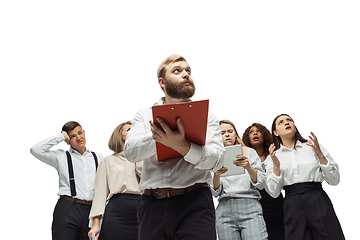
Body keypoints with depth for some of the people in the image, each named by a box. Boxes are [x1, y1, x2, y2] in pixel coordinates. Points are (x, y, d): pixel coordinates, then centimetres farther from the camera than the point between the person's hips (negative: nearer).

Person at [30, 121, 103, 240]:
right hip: (67, 209, -2)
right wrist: (61, 136, 2)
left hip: (91, 211, 2)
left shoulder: (98, 157, 17)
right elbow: (36, 150, -3)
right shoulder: (61, 157, 9)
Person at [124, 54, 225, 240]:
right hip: (152, 205, 1)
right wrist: (159, 136, -21)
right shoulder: (145, 115, 13)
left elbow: (216, 160, -6)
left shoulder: (205, 115, 9)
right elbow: (130, 152, -4)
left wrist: (182, 146, -23)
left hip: (194, 204, -1)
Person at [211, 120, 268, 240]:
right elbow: (215, 193, 8)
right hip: (224, 210, 1)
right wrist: (216, 175, -12)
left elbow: (261, 184, 4)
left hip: (249, 207, -1)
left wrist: (249, 167, -14)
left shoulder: (249, 152, 14)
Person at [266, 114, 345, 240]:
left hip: (318, 202, 0)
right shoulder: (273, 156, 11)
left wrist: (319, 155, -7)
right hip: (292, 205, 0)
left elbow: (334, 180, 3)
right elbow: (273, 193, 2)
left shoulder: (312, 147, 9)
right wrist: (276, 165, -9)